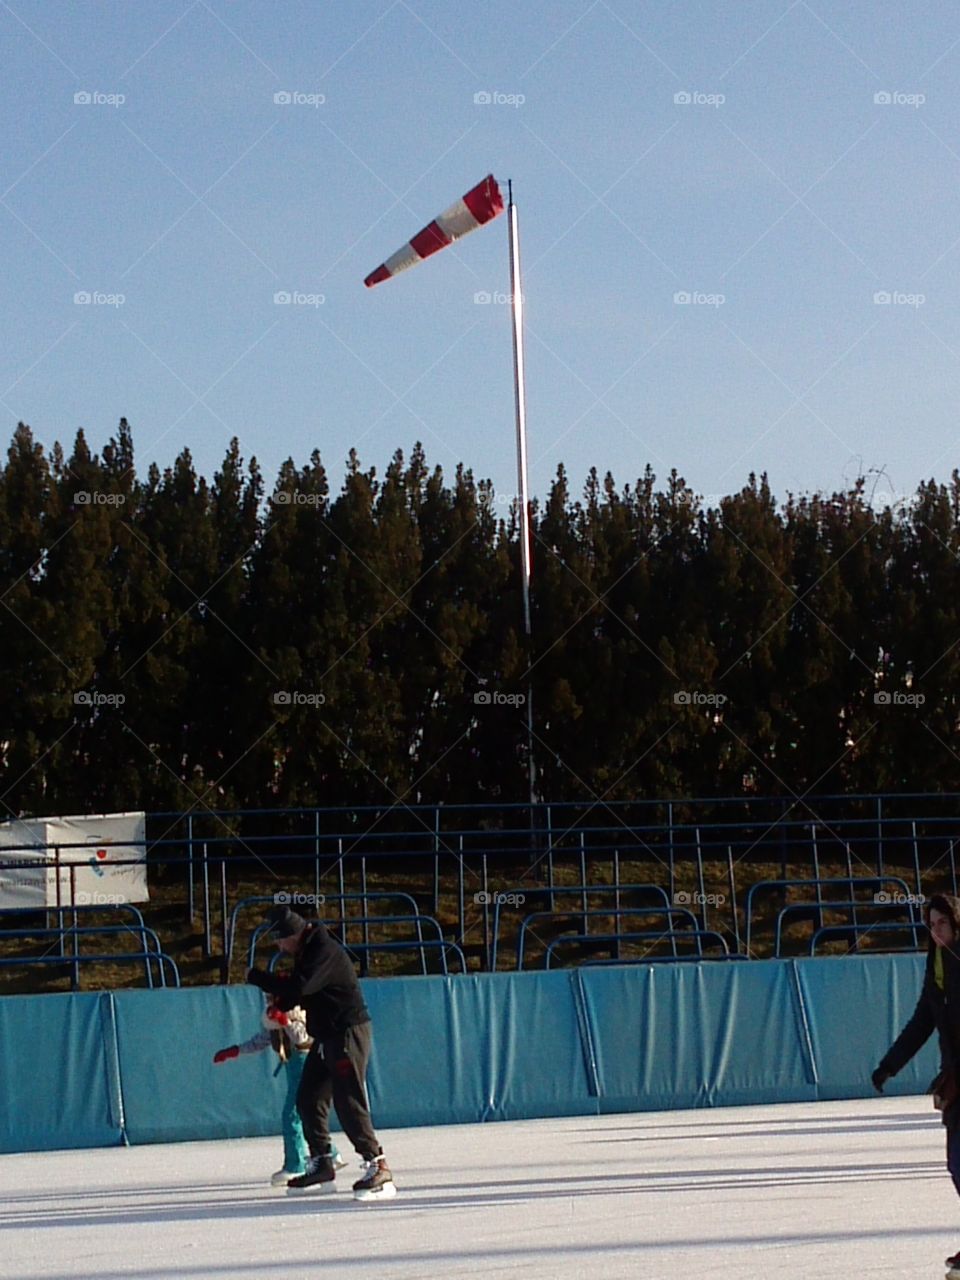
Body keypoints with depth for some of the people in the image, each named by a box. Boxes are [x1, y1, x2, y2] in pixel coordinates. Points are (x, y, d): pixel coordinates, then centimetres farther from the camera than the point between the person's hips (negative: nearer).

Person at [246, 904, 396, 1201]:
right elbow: (297, 991, 21)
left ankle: (377, 1168, -14)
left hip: (348, 1034, -10)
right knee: (308, 1099, 12)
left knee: (349, 1103, -14)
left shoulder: (325, 952, -20)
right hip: (325, 1038, 10)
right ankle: (321, 1166, 21)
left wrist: (256, 977, -16)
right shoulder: (306, 952, 12)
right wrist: (279, 1005, 0)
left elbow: (299, 988, -28)